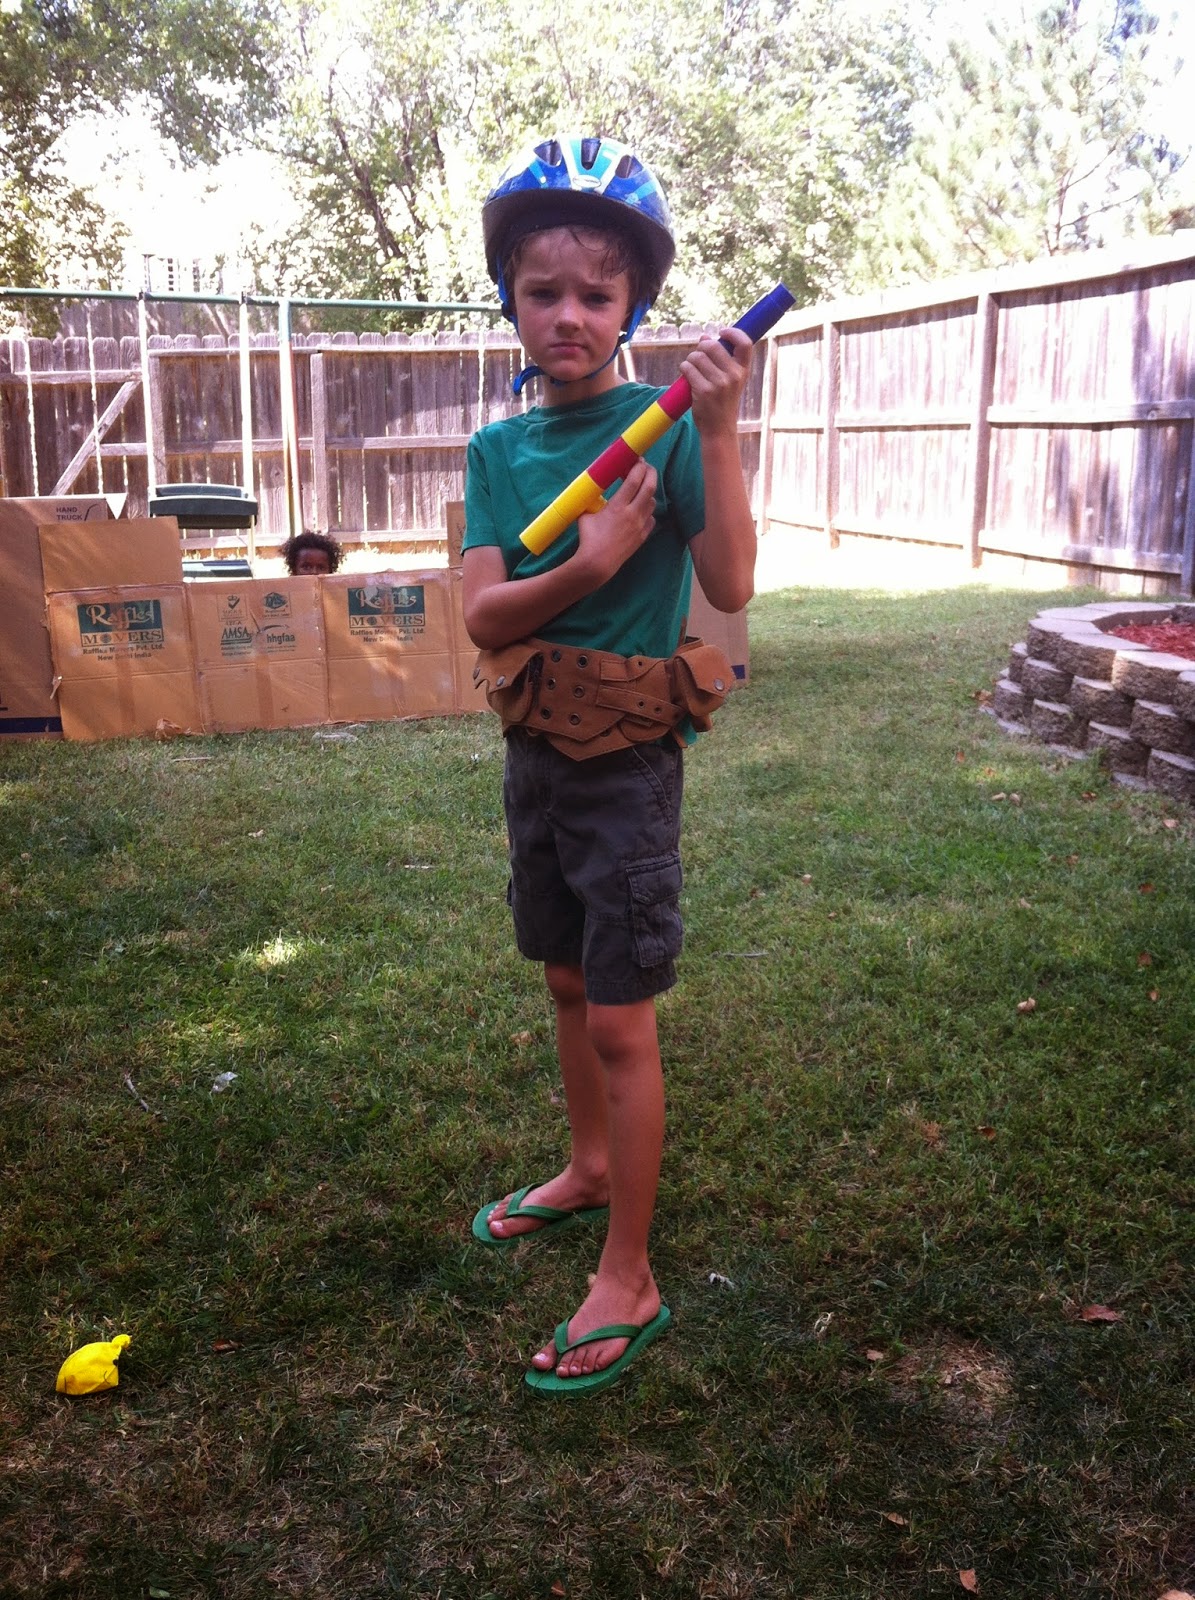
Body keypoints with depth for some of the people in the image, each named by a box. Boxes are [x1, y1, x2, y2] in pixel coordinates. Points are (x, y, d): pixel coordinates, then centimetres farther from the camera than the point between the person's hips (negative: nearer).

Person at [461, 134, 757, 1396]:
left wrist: (716, 434, -28)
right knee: (566, 982, 21)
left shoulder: (665, 426, -10)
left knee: (620, 1018, -1)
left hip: (627, 759, -6)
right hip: (535, 753, 6)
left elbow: (729, 584, -21)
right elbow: (483, 616, -7)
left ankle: (628, 1281, 13)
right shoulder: (499, 450, 3)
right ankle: (589, 1169, 43)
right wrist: (585, 566, -23)